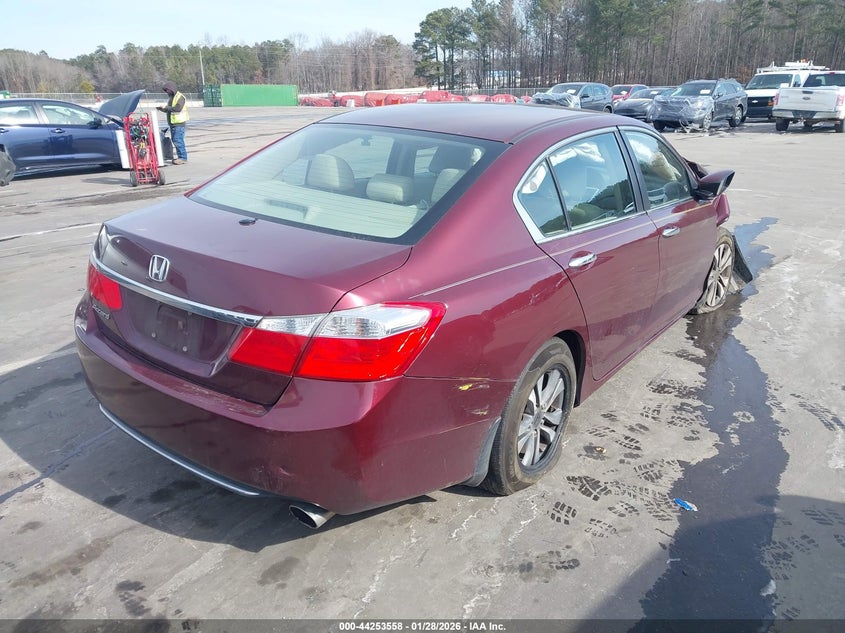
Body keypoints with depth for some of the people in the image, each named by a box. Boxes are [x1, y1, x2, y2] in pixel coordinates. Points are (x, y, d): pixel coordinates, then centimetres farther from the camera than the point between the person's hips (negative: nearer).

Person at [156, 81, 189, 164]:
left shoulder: (180, 97, -11)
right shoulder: (171, 97, 18)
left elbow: (178, 108, -24)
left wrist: (166, 107, -18)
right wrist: (162, 108, 9)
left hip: (179, 123, -10)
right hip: (173, 123, 10)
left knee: (178, 140, -13)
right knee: (175, 140, 10)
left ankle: (183, 158, -8)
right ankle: (180, 156, 17)